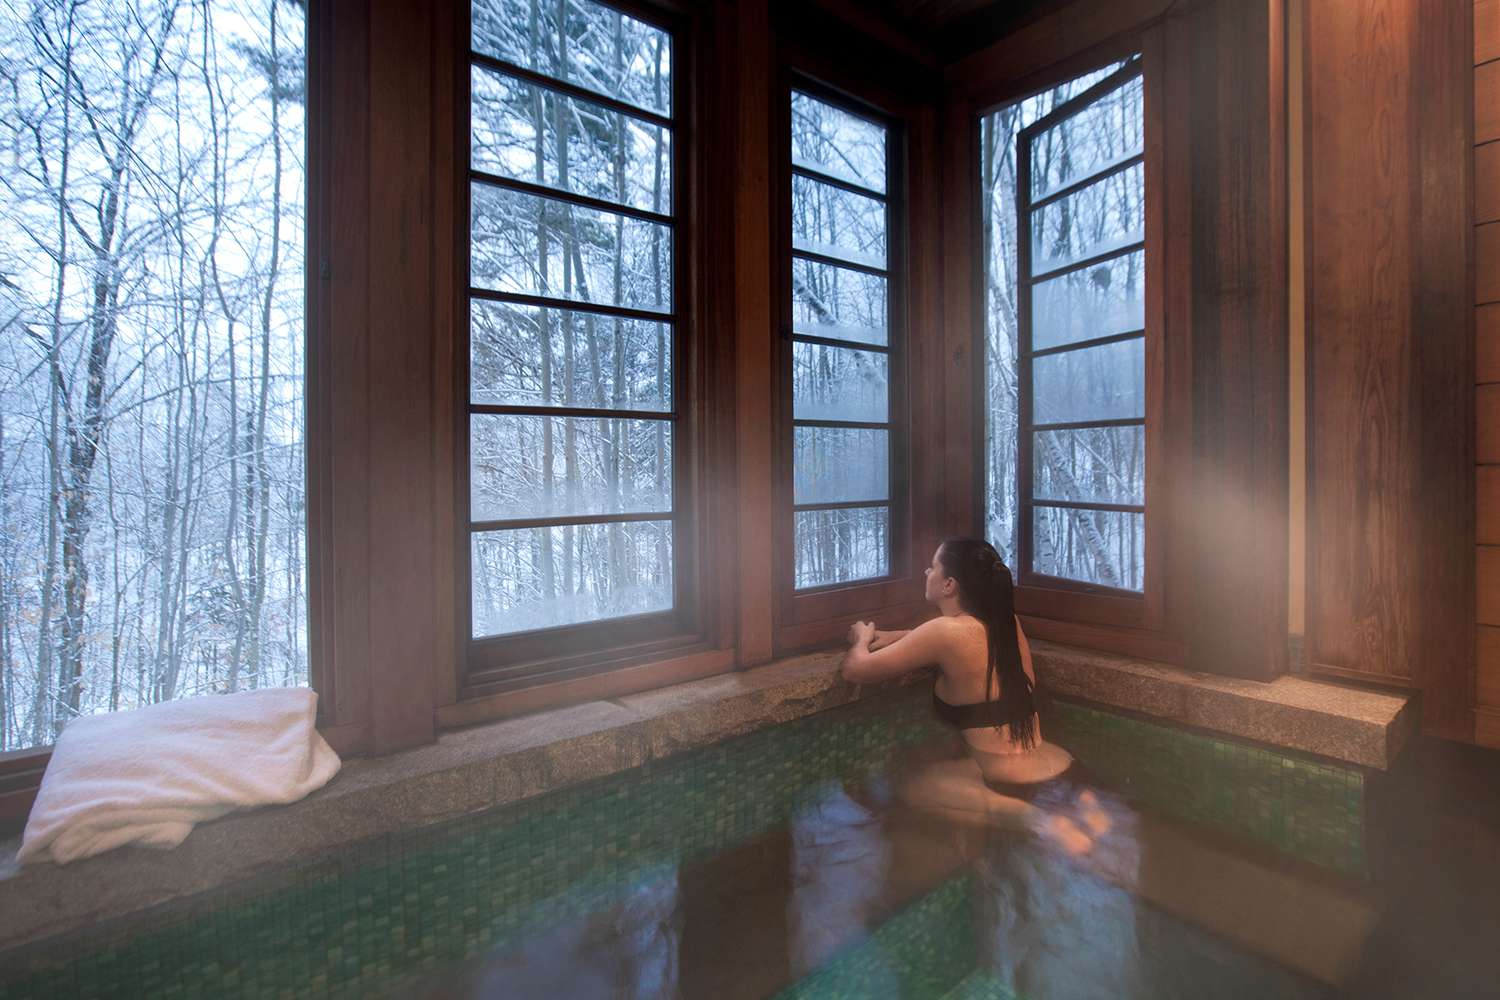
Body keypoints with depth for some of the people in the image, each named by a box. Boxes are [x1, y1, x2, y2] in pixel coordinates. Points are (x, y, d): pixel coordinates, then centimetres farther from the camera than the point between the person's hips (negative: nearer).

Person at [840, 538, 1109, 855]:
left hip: (1018, 785, -8)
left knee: (907, 786, 9)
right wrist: (891, 637, 22)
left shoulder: (947, 631, -18)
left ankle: (1026, 815, -13)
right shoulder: (1005, 620, 5)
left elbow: (855, 670, -8)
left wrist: (862, 638, 15)